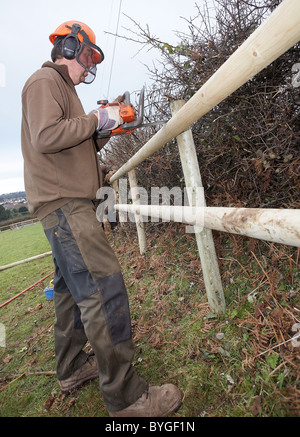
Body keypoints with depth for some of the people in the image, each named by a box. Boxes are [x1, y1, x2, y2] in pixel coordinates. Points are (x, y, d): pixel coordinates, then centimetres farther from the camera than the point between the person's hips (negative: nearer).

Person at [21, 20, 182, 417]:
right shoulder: (44, 81, 1)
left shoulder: (61, 88, 31)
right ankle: (125, 397, -2)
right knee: (104, 285, -15)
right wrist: (96, 120, -8)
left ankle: (72, 368, 27)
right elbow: (46, 137, -16)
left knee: (73, 287, 12)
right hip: (61, 201, -11)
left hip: (69, 202, 11)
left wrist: (101, 132, 15)